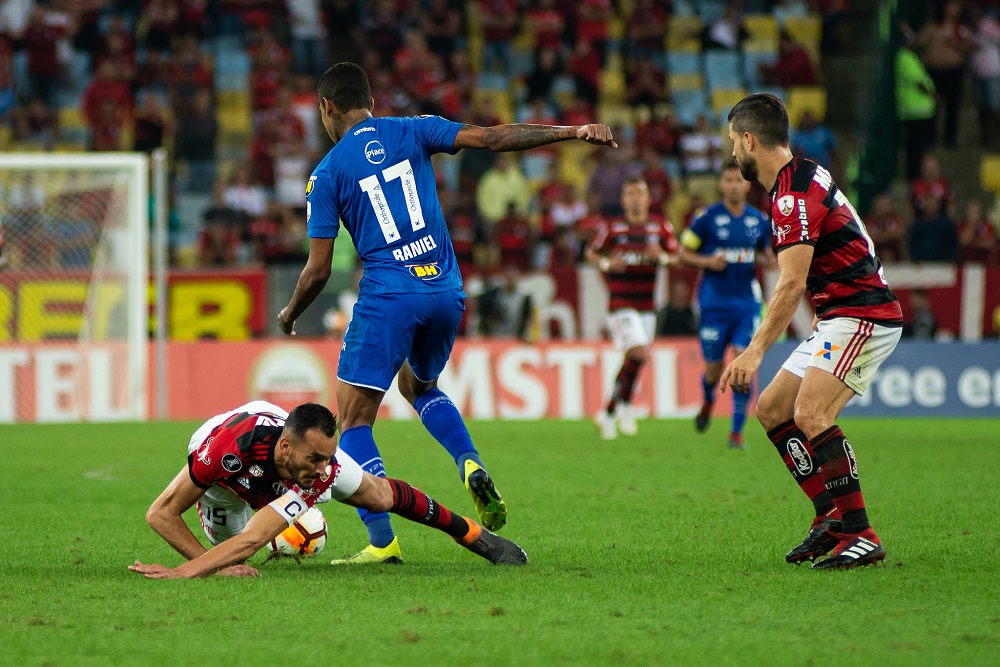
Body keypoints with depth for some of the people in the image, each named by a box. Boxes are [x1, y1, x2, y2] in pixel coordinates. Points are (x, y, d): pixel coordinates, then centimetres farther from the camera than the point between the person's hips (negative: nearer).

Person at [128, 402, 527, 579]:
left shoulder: (324, 467, -45)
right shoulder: (231, 443, -51)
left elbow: (251, 541, -52)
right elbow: (161, 514, -42)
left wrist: (183, 572, -62)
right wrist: (213, 564, -48)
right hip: (225, 476, -1)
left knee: (378, 496, 13)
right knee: (230, 555, 15)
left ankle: (473, 534, 36)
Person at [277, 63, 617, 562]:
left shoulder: (327, 174, 1)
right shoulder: (412, 132, 8)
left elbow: (318, 271, 0)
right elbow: (492, 138, -2)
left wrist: (290, 314, 19)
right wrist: (573, 131, -1)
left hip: (388, 298, -5)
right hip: (446, 291, 5)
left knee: (353, 421, 5)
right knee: (419, 386, 31)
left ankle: (381, 541, -5)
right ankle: (471, 465, 5)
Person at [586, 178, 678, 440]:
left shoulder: (660, 228, 5)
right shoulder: (613, 228, -2)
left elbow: (678, 258, 7)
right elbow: (591, 253, 9)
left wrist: (662, 258, -14)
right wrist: (606, 264, -11)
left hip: (646, 305, 4)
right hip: (621, 304, -4)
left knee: (632, 361, 7)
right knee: (639, 353, -22)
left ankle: (608, 413, 23)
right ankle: (624, 405, -4)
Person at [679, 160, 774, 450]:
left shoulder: (759, 220, 6)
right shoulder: (707, 217, -4)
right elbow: (684, 252, 1)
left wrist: (767, 260, -2)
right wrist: (708, 261, -17)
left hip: (747, 303, 2)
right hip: (714, 303, -2)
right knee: (714, 368, 4)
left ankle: (737, 431, -5)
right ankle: (708, 401, 40)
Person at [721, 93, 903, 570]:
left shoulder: (794, 195, -18)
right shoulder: (802, 177, 14)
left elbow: (791, 284, -25)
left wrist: (755, 350, -28)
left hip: (861, 316, -11)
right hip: (838, 320, 11)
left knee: (810, 413, -25)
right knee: (771, 410, 10)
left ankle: (861, 536, -25)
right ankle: (833, 518, 9)